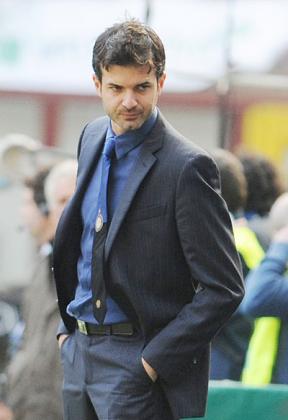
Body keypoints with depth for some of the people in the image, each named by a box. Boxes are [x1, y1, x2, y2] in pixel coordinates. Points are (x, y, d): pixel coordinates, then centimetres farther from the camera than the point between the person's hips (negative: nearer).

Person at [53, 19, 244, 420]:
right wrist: (66, 325, 15)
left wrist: (154, 361, -16)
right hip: (78, 350, 7)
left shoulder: (187, 166, -15)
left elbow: (223, 289, -16)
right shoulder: (93, 138, 8)